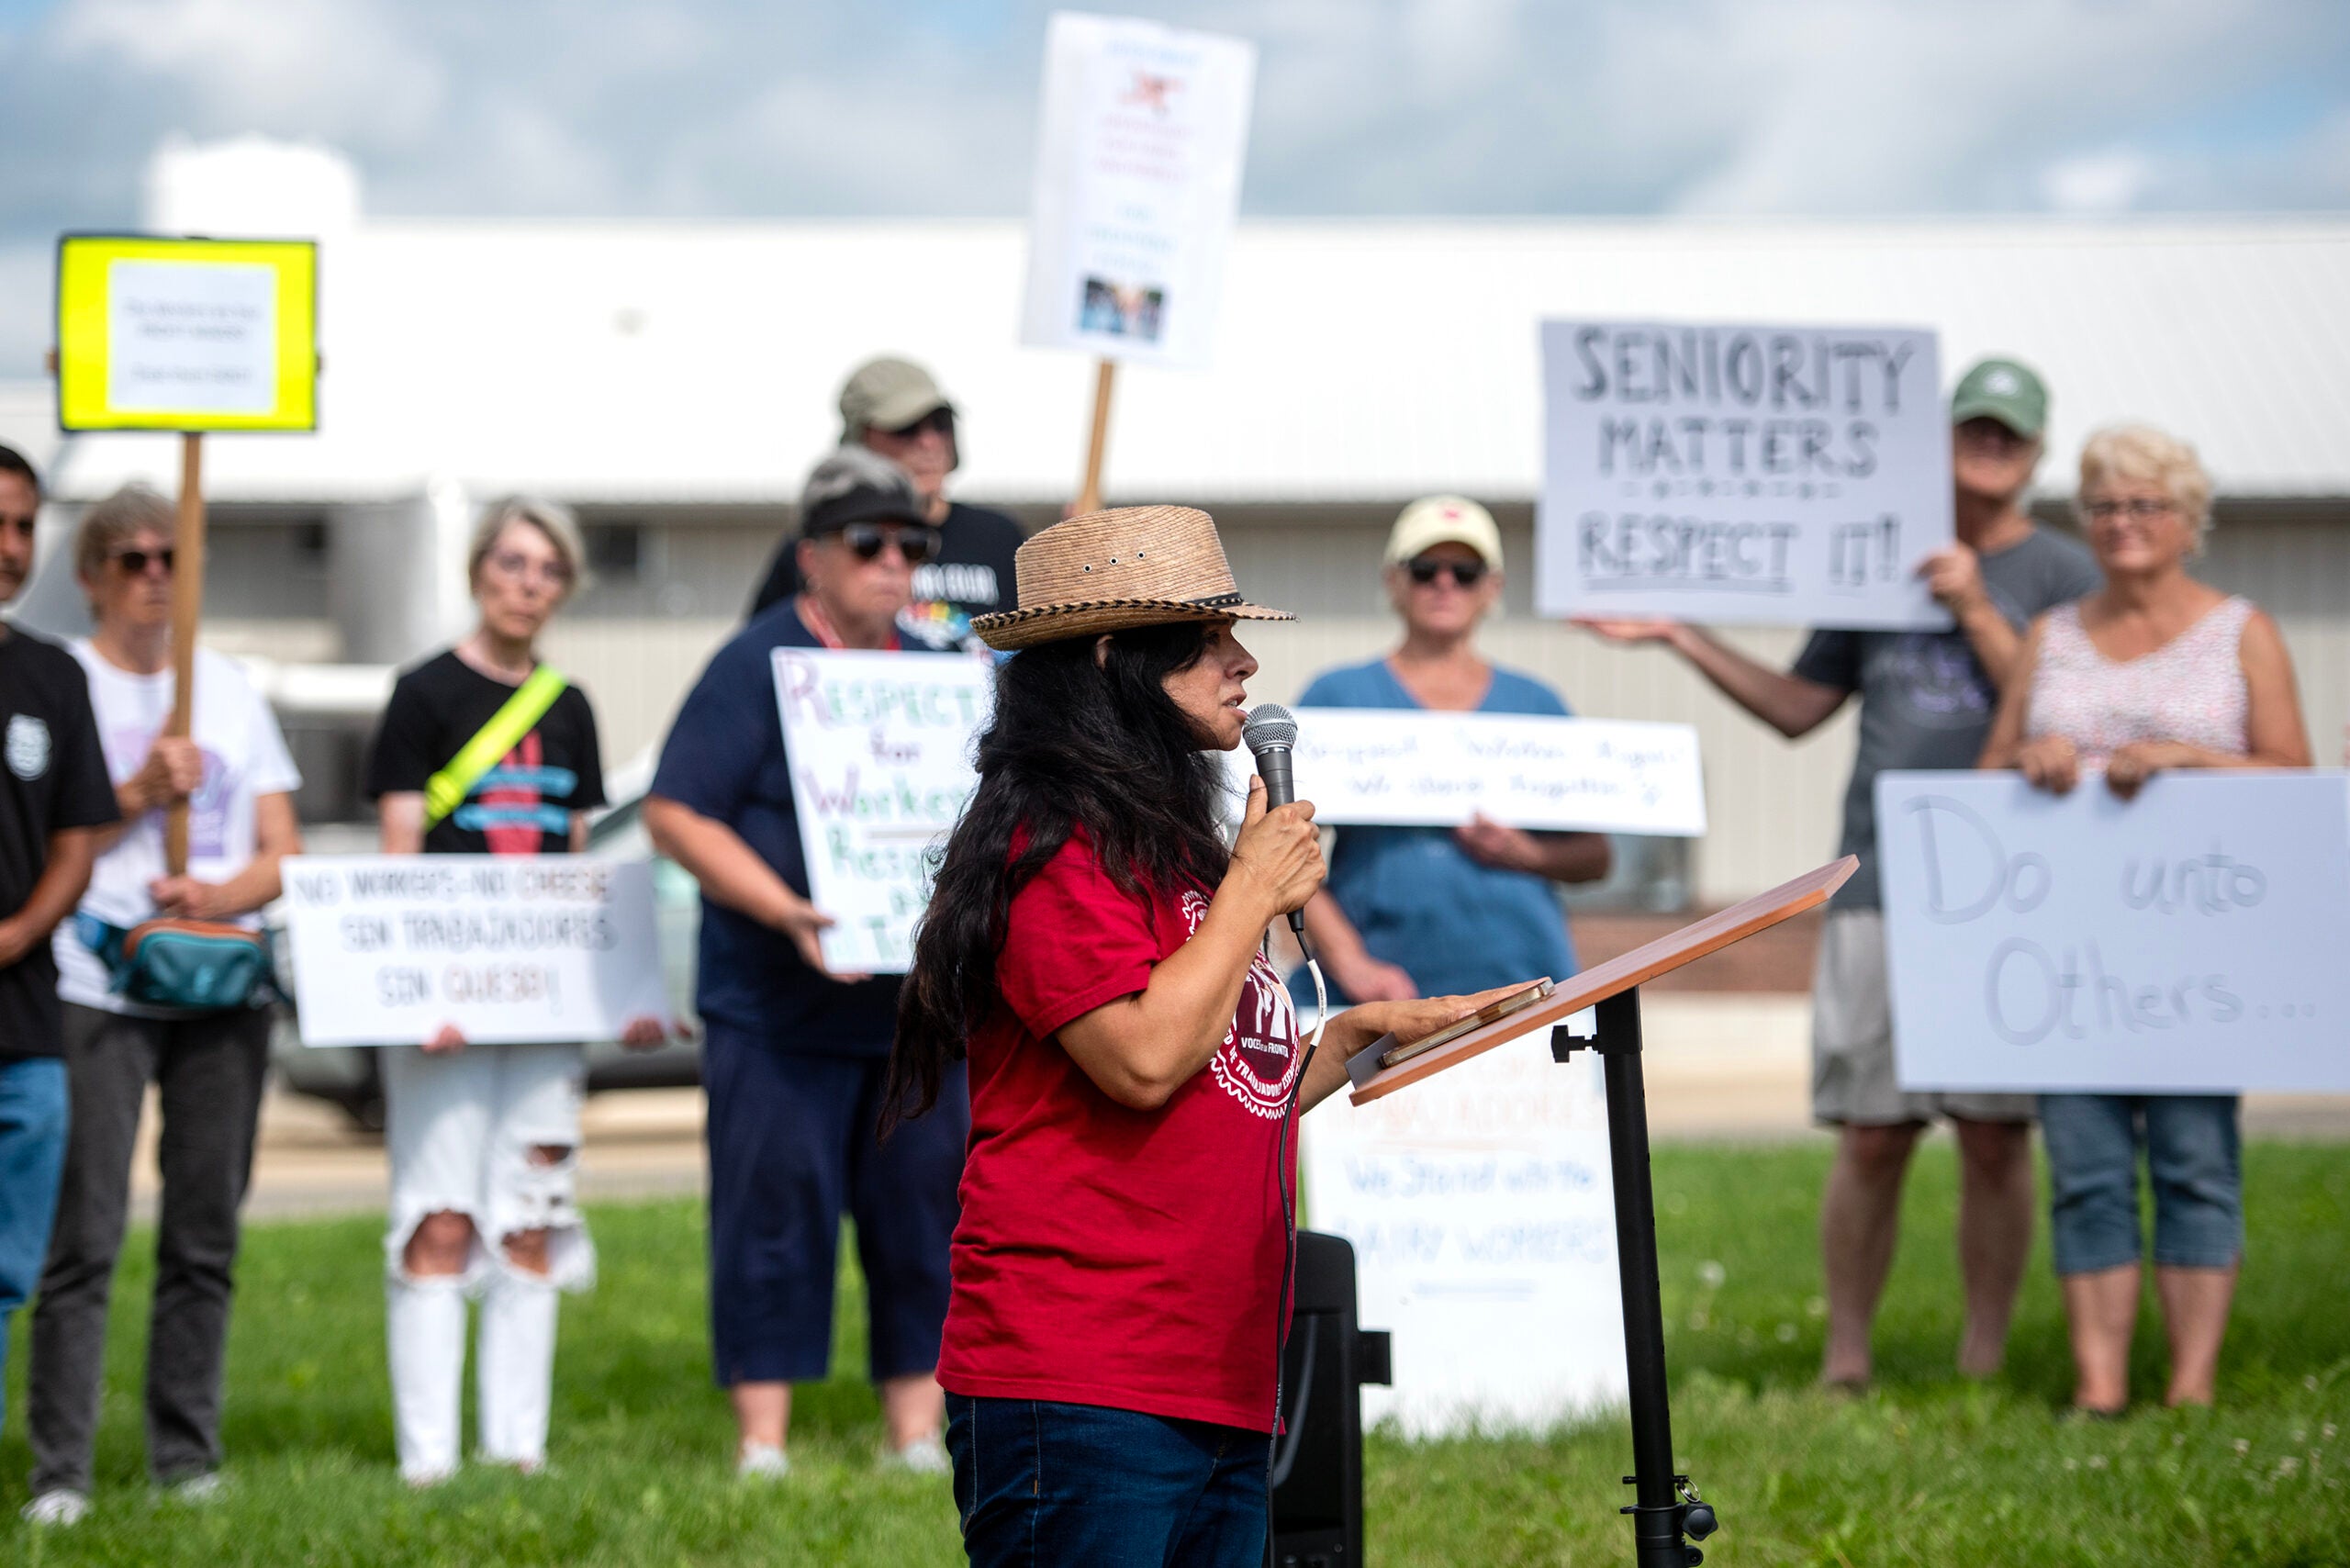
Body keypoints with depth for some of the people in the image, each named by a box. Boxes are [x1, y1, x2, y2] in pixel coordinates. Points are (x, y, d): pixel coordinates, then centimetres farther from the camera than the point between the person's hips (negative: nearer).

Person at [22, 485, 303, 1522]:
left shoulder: (228, 689, 16)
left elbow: (282, 852, 12)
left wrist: (222, 894, -8)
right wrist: (139, 794, -14)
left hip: (224, 989, 4)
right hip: (97, 987, -4)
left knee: (206, 1236, 4)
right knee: (84, 1237, -8)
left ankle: (187, 1460, 10)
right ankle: (60, 1473, -6)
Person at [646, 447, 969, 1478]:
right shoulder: (754, 667, -4)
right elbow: (676, 814, -10)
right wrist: (786, 912, -20)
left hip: (918, 1001, 5)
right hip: (779, 1006, -5)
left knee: (922, 1209, 6)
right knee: (775, 1211, -3)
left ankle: (916, 1431, 15)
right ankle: (762, 1442, 3)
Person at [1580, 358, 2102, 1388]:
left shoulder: (2059, 575, 6)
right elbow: (1799, 706, 21)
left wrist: (1976, 610, -11)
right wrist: (1682, 636, 17)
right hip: (1877, 887, 2)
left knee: (1994, 1136, -1)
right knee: (1870, 1138, 0)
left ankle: (1984, 1360, 8)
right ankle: (1846, 1359, 8)